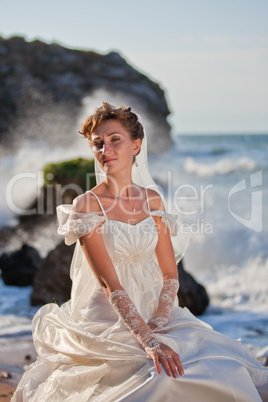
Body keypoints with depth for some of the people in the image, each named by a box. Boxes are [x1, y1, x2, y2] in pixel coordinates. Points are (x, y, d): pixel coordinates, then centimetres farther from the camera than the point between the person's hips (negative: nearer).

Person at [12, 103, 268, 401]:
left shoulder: (152, 199, 8)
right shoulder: (86, 206, -7)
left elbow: (170, 273, 5)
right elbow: (109, 283, -16)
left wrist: (158, 322, -14)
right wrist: (148, 340, -27)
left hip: (154, 313, 5)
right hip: (105, 319, -4)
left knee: (226, 365, -17)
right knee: (163, 377, -29)